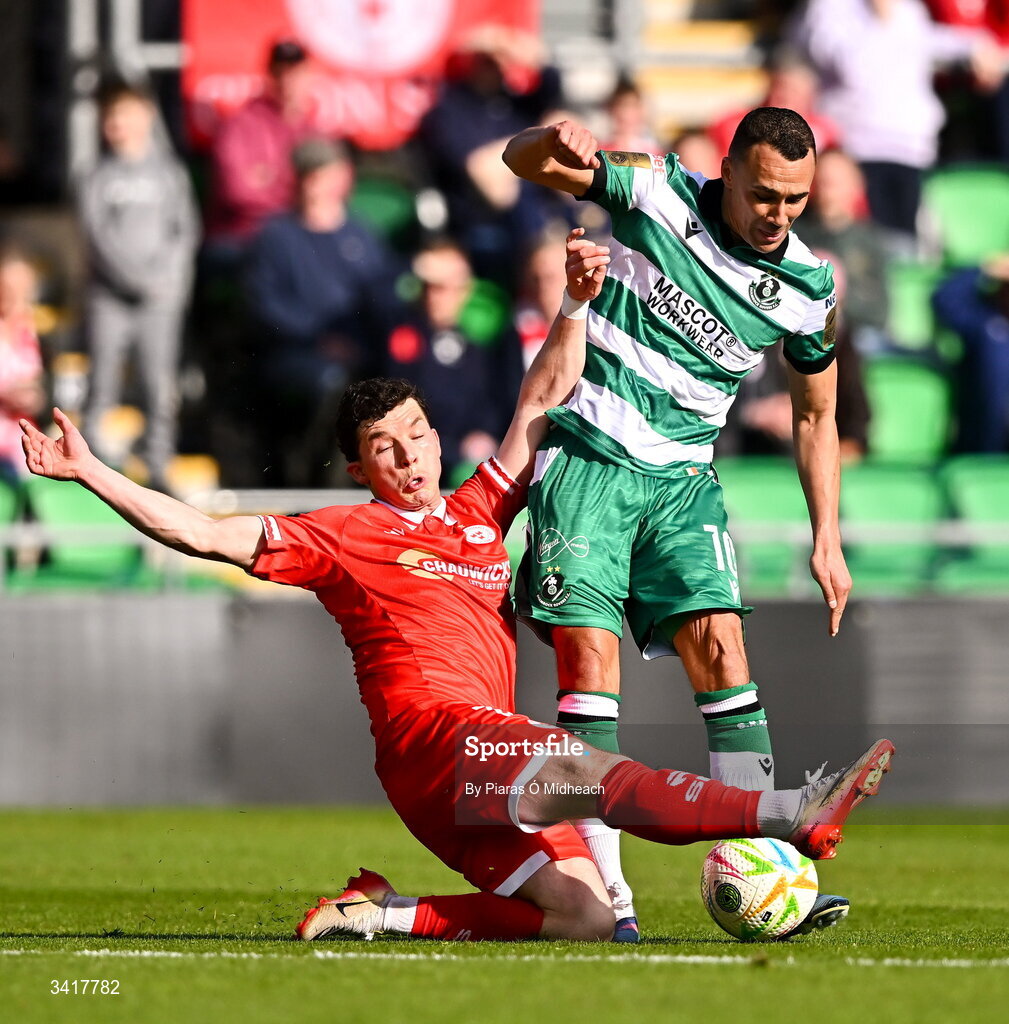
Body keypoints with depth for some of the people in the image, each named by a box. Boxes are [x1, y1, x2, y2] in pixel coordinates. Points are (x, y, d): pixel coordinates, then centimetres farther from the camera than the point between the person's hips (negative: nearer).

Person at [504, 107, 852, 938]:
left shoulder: (808, 287, 0)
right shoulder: (657, 194, -7)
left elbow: (815, 415, 14)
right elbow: (521, 160, -7)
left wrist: (827, 540, 9)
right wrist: (556, 144, -31)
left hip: (681, 478, 3)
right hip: (587, 456, -3)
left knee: (719, 645, -12)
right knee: (589, 653, -12)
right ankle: (605, 890, -11)